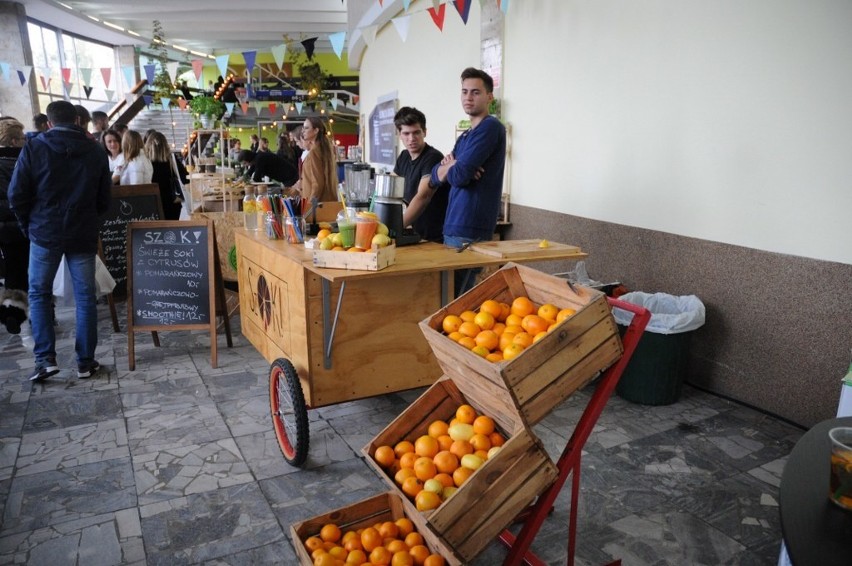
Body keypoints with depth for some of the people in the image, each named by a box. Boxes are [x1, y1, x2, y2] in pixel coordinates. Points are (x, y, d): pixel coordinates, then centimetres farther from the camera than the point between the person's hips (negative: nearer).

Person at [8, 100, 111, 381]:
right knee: (85, 296, 7)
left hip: (45, 232, -1)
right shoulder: (96, 152, 3)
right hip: (83, 235, 1)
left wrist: (28, 224, 12)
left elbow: (16, 195, -4)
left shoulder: (33, 149, -4)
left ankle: (45, 358, 3)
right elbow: (104, 201, 5)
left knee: (39, 293, 12)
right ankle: (85, 361, 9)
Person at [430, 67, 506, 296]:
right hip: (454, 226, 9)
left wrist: (450, 166, 5)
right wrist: (451, 165, -6)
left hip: (469, 229, -9)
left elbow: (458, 176, -17)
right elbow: (436, 175, 15)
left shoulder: (491, 127, -10)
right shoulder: (465, 136, 19)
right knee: (453, 294, 12)